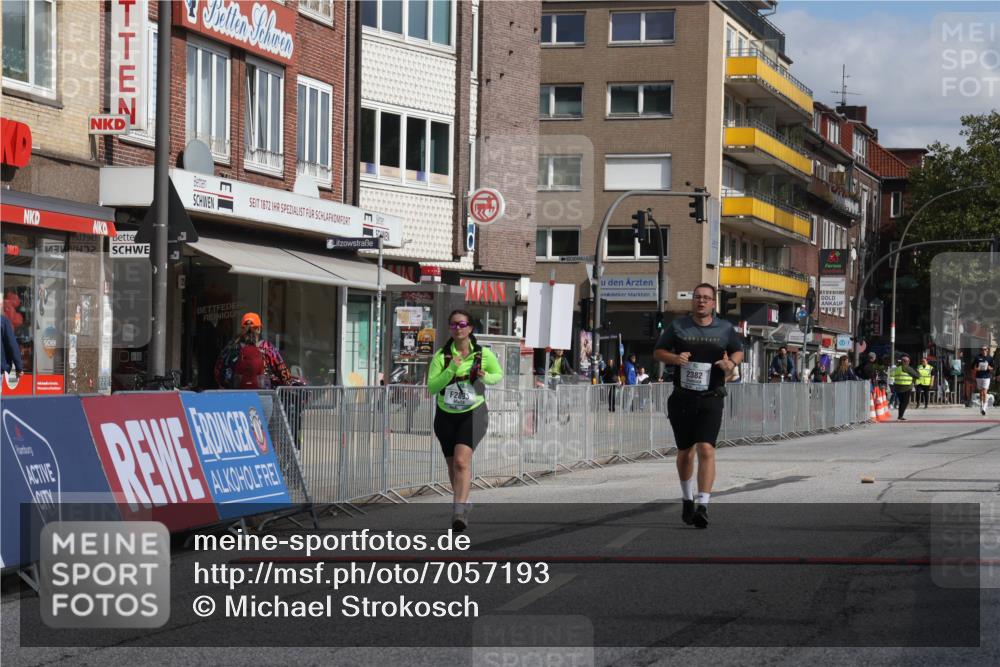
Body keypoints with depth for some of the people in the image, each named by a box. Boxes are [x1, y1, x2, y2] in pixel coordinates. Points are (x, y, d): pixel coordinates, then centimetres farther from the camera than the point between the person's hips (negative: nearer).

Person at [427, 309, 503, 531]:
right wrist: (451, 370, -24)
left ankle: (459, 510, -27)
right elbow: (431, 388, -11)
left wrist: (486, 377, -11)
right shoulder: (441, 355, -6)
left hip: (473, 413, -2)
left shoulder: (483, 354, -4)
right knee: (452, 464, 13)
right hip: (446, 415, 3)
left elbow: (499, 375, 12)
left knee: (462, 461, -22)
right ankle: (463, 501, 37)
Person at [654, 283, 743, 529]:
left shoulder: (725, 329, 5)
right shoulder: (678, 326, 5)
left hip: (711, 399, -2)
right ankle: (687, 500, 33)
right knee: (685, 451, 12)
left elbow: (738, 351, 19)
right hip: (682, 398, 2)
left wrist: (731, 363, -5)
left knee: (706, 449, -17)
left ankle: (703, 505, -19)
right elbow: (658, 352, 10)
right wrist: (675, 358, -11)